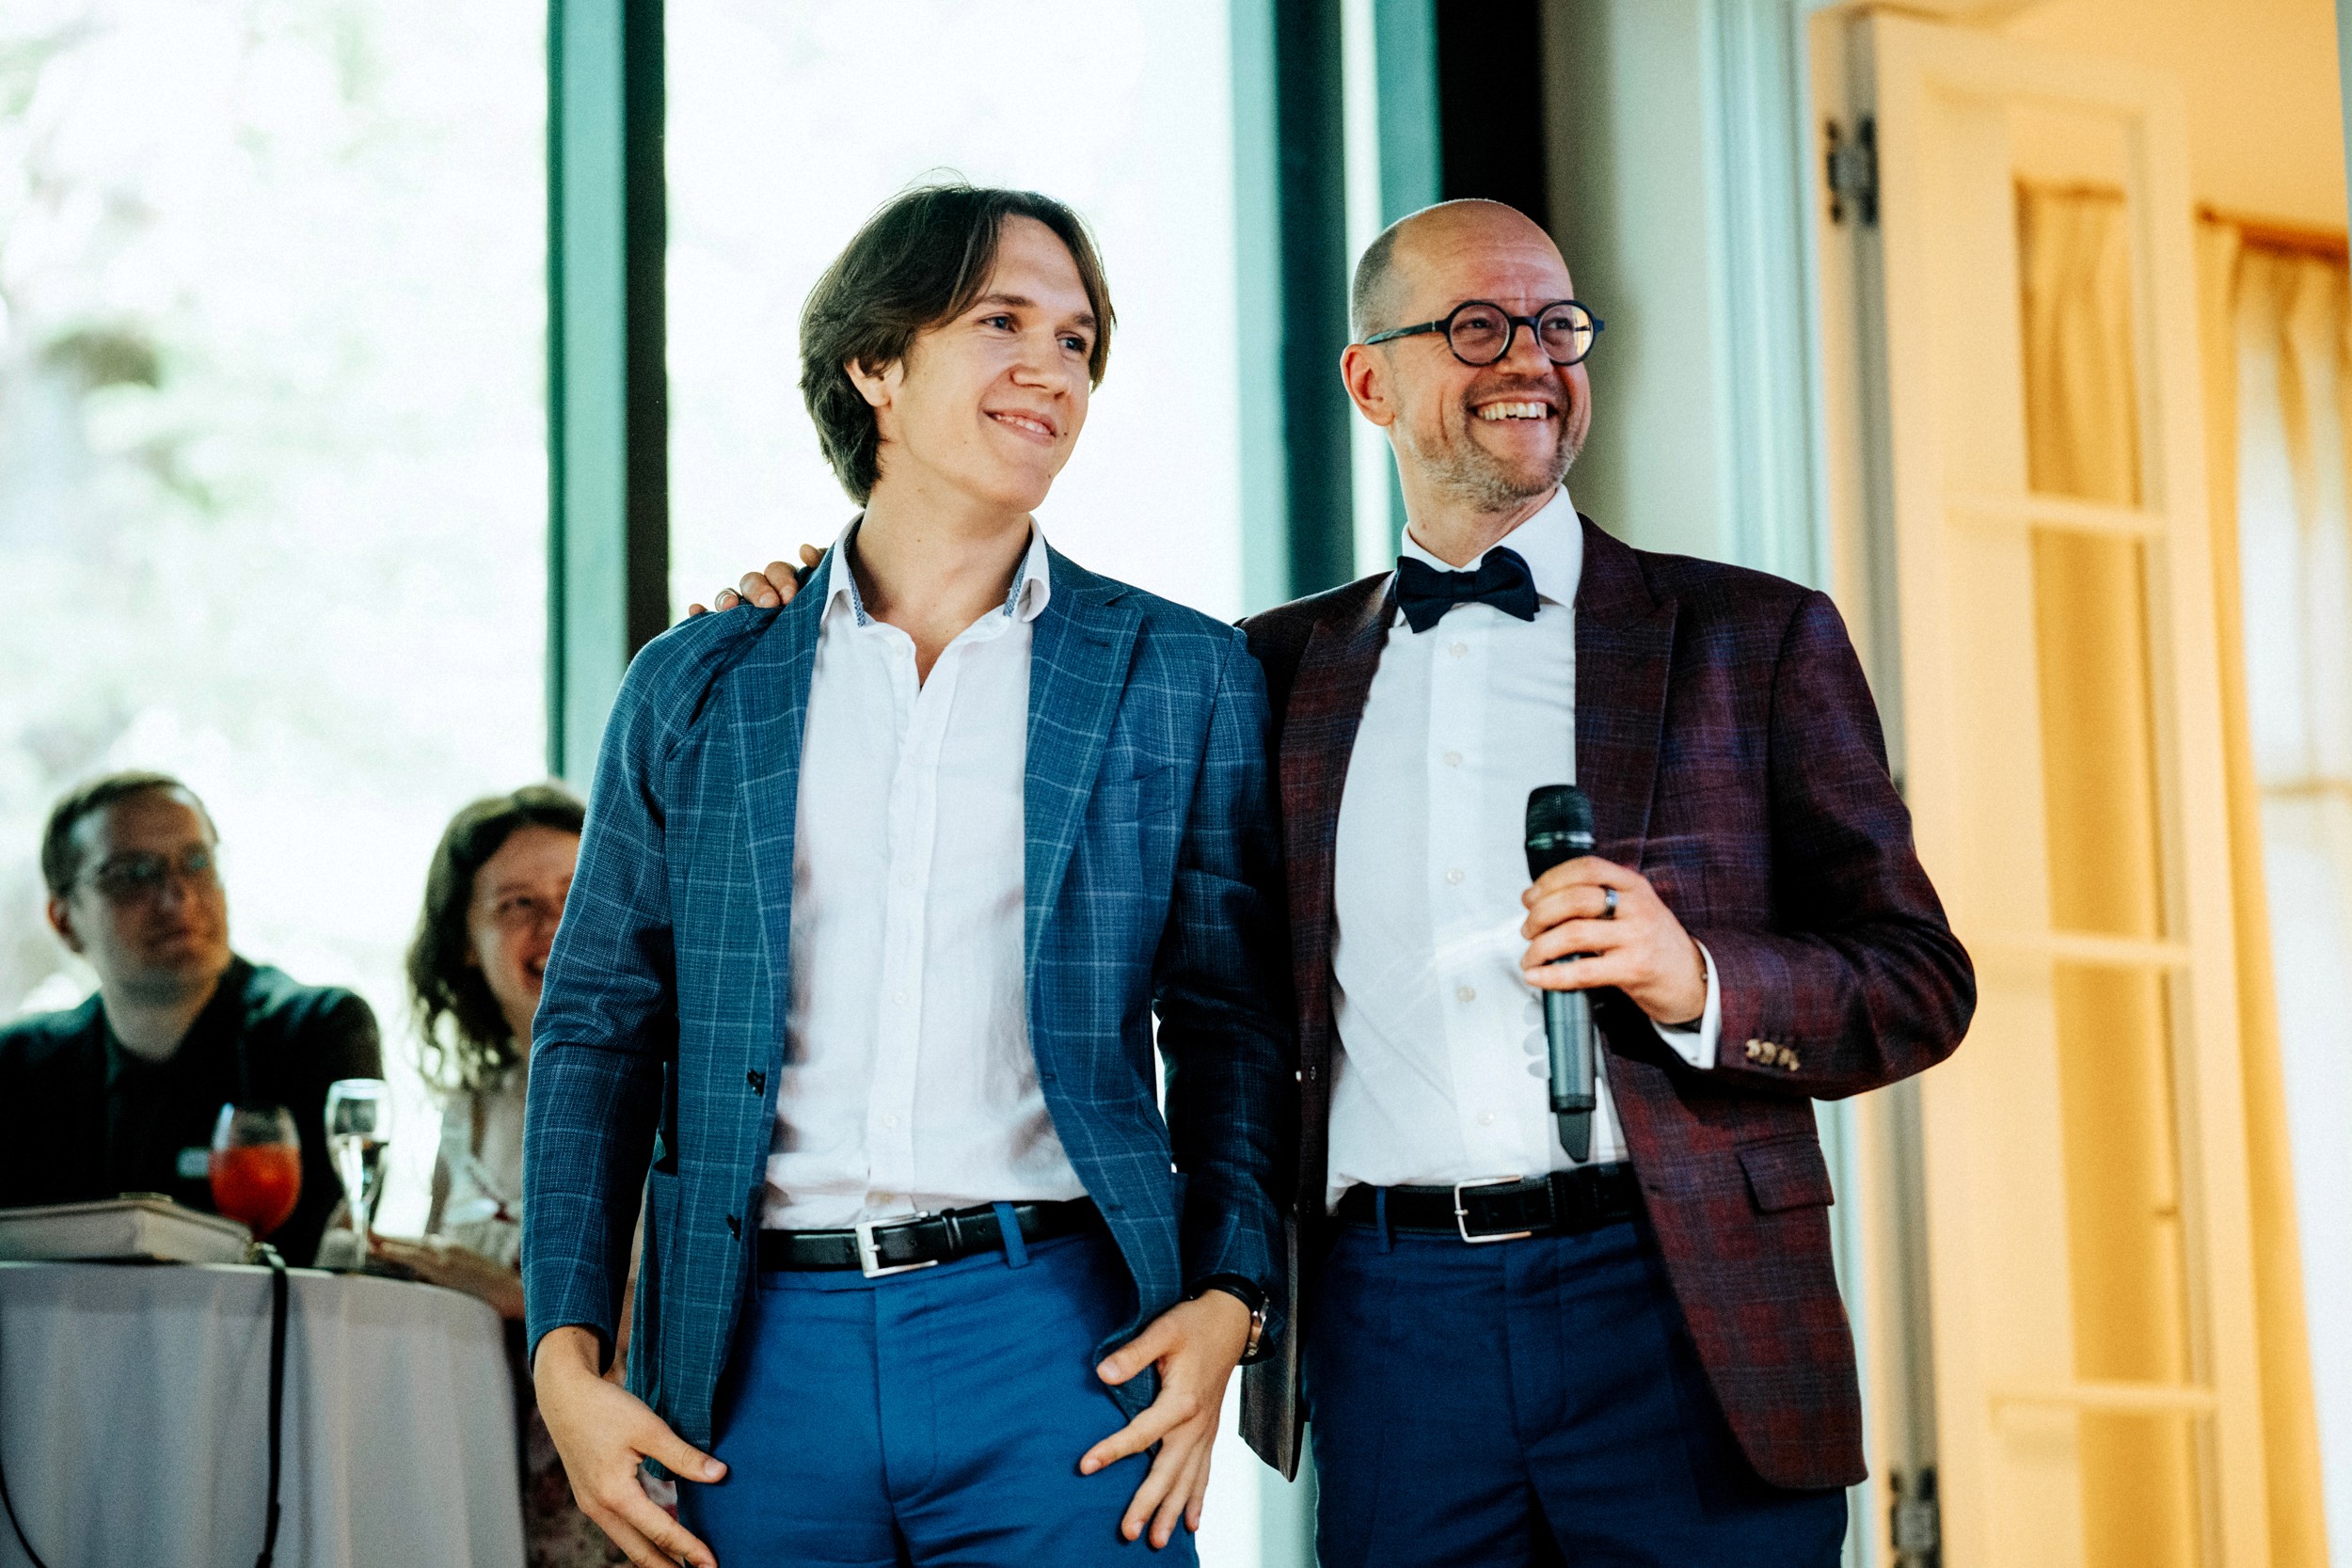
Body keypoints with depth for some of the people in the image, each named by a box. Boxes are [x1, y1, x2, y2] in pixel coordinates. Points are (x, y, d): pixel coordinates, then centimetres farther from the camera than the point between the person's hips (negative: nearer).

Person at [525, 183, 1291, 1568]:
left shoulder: (1181, 676, 8)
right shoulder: (696, 688, 10)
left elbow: (1236, 1029, 9)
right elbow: (598, 1033, 11)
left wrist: (1226, 1297, -6)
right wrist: (570, 1358, 0)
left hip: (1055, 1342, -1)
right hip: (761, 1347, 1)